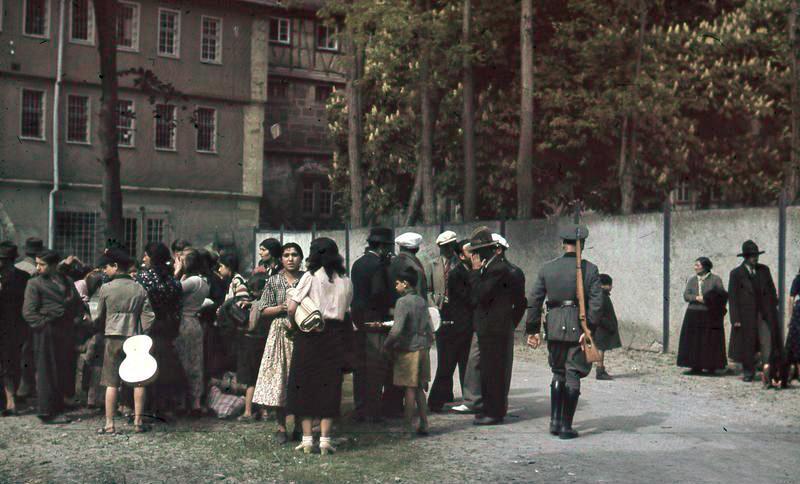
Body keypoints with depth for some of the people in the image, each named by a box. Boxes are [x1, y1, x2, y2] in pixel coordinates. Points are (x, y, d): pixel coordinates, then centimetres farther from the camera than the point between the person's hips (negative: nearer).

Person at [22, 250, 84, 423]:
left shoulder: (67, 282, 15)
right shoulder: (34, 284, 0)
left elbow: (79, 306, 20)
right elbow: (28, 312, -7)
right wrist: (44, 324, -14)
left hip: (66, 332, 5)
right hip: (46, 334, -5)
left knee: (64, 373, 8)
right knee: (47, 374, -1)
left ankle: (57, 408, 20)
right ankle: (47, 413, 5)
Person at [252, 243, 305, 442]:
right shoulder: (274, 281, 5)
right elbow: (263, 310, 5)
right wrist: (281, 308, -12)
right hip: (280, 334, 0)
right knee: (279, 376, -1)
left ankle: (299, 427, 13)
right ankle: (281, 427, 9)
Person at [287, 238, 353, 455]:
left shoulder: (311, 277, -6)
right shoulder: (346, 282, 6)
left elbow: (291, 308, -10)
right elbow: (346, 312, 5)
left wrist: (294, 321, 8)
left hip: (309, 335, -3)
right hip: (335, 336, 3)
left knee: (305, 383, 7)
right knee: (330, 386, 8)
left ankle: (307, 439, 7)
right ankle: (325, 439, 6)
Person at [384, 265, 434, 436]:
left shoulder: (403, 301, -13)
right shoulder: (422, 301, 9)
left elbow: (397, 329, -20)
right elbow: (430, 328, 10)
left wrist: (386, 345, -7)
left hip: (408, 350, -7)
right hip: (423, 349, 7)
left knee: (410, 388, -1)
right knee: (419, 388, 12)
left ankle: (409, 425, 4)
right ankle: (424, 424, 12)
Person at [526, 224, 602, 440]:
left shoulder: (547, 268, 5)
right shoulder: (590, 269, -1)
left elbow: (534, 301, 5)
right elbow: (596, 302, -10)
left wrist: (532, 330, 10)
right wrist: (589, 330, -10)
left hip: (554, 327, 2)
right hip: (579, 326, -2)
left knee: (558, 373, 18)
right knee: (573, 375, 3)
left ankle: (555, 422, 16)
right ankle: (566, 426, 3)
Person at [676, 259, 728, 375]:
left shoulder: (715, 279, 2)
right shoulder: (692, 280, 12)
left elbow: (723, 295, -2)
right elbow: (686, 295, 4)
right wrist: (697, 298, -15)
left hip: (710, 315, -3)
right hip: (694, 315, 3)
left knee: (710, 340, -1)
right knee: (694, 340, 0)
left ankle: (711, 366, 7)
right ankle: (696, 366, 5)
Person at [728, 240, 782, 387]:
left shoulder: (764, 270, 9)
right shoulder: (736, 273, -2)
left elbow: (772, 291, 13)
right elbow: (732, 297, -4)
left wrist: (774, 311, 6)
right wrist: (735, 319, -9)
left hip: (765, 314, 2)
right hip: (746, 316, -2)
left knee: (767, 343, -10)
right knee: (747, 345, 7)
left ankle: (768, 372, -15)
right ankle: (748, 372, 21)